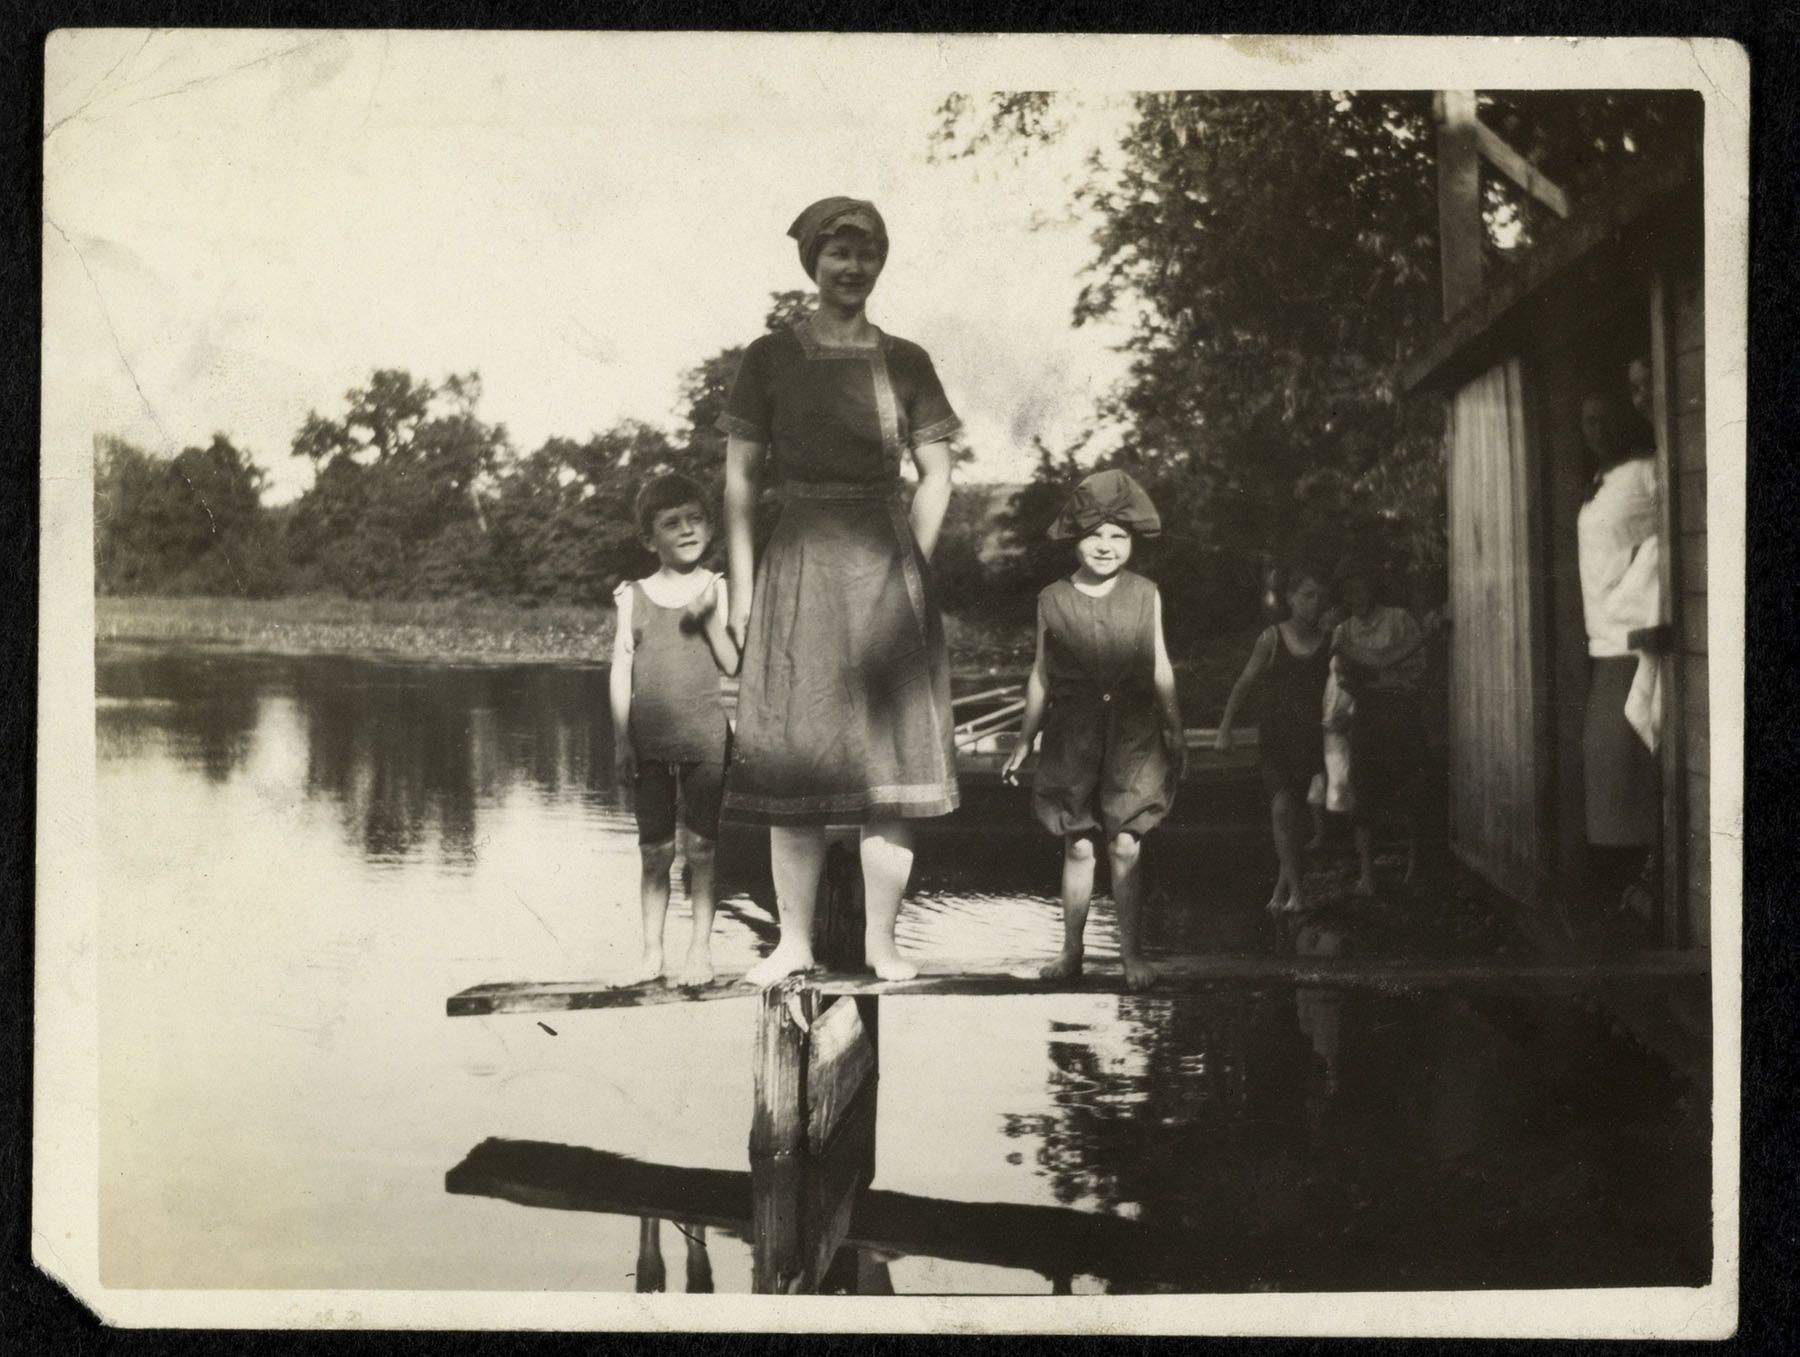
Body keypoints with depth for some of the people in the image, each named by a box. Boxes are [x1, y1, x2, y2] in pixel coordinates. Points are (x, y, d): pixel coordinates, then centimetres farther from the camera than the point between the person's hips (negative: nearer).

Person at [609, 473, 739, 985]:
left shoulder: (716, 590, 2)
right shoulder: (633, 597, 5)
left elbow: (734, 664, -3)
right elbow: (620, 671, 5)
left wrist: (709, 619, -16)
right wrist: (621, 740, 1)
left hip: (705, 737, -1)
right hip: (648, 742, 1)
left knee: (702, 847, 2)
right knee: (654, 851, 8)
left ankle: (700, 949, 11)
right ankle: (652, 952, 16)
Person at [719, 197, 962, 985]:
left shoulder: (904, 363, 7)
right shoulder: (770, 359, 4)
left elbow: (936, 476, 10)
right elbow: (740, 479, 3)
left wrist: (909, 565, 0)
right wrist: (742, 588, -3)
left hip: (886, 571, 1)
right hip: (797, 570, -1)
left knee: (889, 755, -1)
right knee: (793, 760, 1)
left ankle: (881, 941, 6)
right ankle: (793, 941, 8)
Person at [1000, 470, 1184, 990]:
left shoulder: (1145, 595, 2)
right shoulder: (1053, 600, 2)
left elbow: (1160, 667, 9)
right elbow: (1042, 674, 10)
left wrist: (1175, 732, 11)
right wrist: (1023, 742, 12)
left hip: (1133, 734, 0)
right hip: (1073, 734, 1)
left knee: (1125, 846, -2)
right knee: (1078, 846, 4)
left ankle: (1132, 953, 7)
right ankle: (1071, 950, 16)